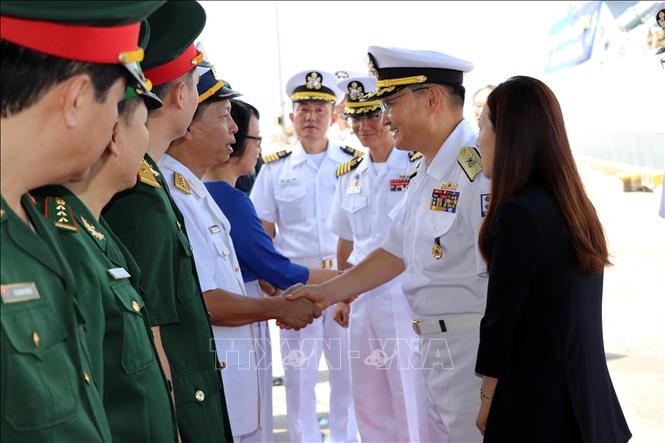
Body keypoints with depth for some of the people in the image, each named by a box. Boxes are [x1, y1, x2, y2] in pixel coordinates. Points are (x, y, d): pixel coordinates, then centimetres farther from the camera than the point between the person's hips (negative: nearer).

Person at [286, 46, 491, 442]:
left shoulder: (480, 168, -19)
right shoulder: (428, 176, 13)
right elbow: (395, 253, 22)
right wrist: (328, 292, 18)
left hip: (477, 355, -9)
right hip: (439, 351, 9)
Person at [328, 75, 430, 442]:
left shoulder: (419, 167, -9)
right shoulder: (349, 175, 11)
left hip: (407, 298, -6)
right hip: (363, 301, 6)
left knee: (412, 402, -1)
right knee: (369, 406, 15)